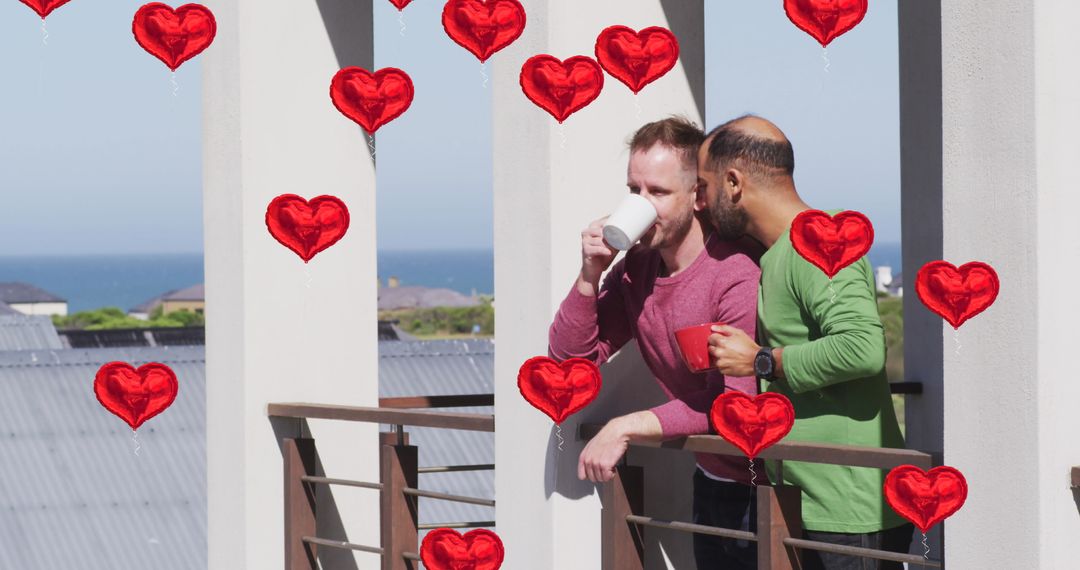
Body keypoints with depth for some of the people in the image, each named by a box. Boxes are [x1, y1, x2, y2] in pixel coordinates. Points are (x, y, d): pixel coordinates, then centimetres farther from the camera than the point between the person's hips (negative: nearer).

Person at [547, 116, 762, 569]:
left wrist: (628, 427, -27)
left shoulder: (736, 275, -24)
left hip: (760, 485, -7)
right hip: (711, 481, 7)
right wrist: (590, 275, -12)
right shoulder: (635, 268, 1)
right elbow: (570, 359, 2)